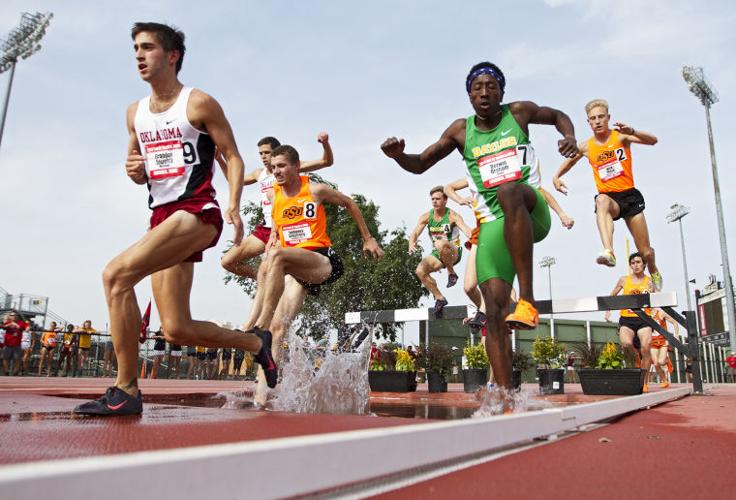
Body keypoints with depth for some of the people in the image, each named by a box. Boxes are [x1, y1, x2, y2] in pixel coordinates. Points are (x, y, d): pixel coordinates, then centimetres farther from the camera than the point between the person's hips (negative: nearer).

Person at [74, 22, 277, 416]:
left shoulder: (199, 103, 0)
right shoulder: (135, 113, 19)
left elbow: (233, 157, -1)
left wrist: (233, 205, -16)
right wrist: (135, 171, 2)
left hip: (197, 213, -7)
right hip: (162, 217, 7)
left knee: (115, 274, -24)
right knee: (177, 330, 3)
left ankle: (125, 391, -15)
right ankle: (256, 343, 25)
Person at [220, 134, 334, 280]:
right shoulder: (259, 174, 14)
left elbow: (326, 162, -9)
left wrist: (325, 143, -28)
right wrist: (220, 160, 24)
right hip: (264, 228, 7)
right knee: (228, 261, 7)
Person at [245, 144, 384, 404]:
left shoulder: (315, 190, -1)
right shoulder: (274, 194, 11)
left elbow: (349, 204, 13)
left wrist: (368, 239, 17)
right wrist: (274, 234, 12)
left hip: (322, 261, -5)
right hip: (294, 270, 5)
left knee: (275, 256, -35)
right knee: (278, 328, -11)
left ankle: (257, 325, -34)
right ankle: (261, 393, -10)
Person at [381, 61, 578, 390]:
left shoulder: (519, 112, 10)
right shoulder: (461, 130, 13)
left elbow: (558, 116, 28)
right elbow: (420, 164, 17)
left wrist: (570, 137, 5)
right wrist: (398, 155, -5)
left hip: (532, 213, -2)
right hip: (493, 223, 2)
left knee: (510, 191, -40)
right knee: (494, 309, -11)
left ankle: (528, 299, -39)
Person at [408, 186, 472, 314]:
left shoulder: (452, 216, -13)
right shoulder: (426, 217, -1)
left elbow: (465, 228, -30)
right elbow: (415, 233, -11)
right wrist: (411, 243, -35)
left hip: (453, 253, -5)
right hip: (437, 254, 5)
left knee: (440, 244, -37)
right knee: (420, 270, -19)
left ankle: (451, 272, -14)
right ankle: (439, 298, -1)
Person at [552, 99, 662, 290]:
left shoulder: (620, 136, -5)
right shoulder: (586, 147, 3)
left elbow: (653, 141, -19)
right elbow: (570, 160, 24)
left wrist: (632, 132, -37)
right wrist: (557, 176, 7)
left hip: (630, 195, 0)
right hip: (608, 196, 0)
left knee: (645, 252, 5)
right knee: (602, 200, -41)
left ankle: (655, 274, 41)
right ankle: (609, 252, -57)